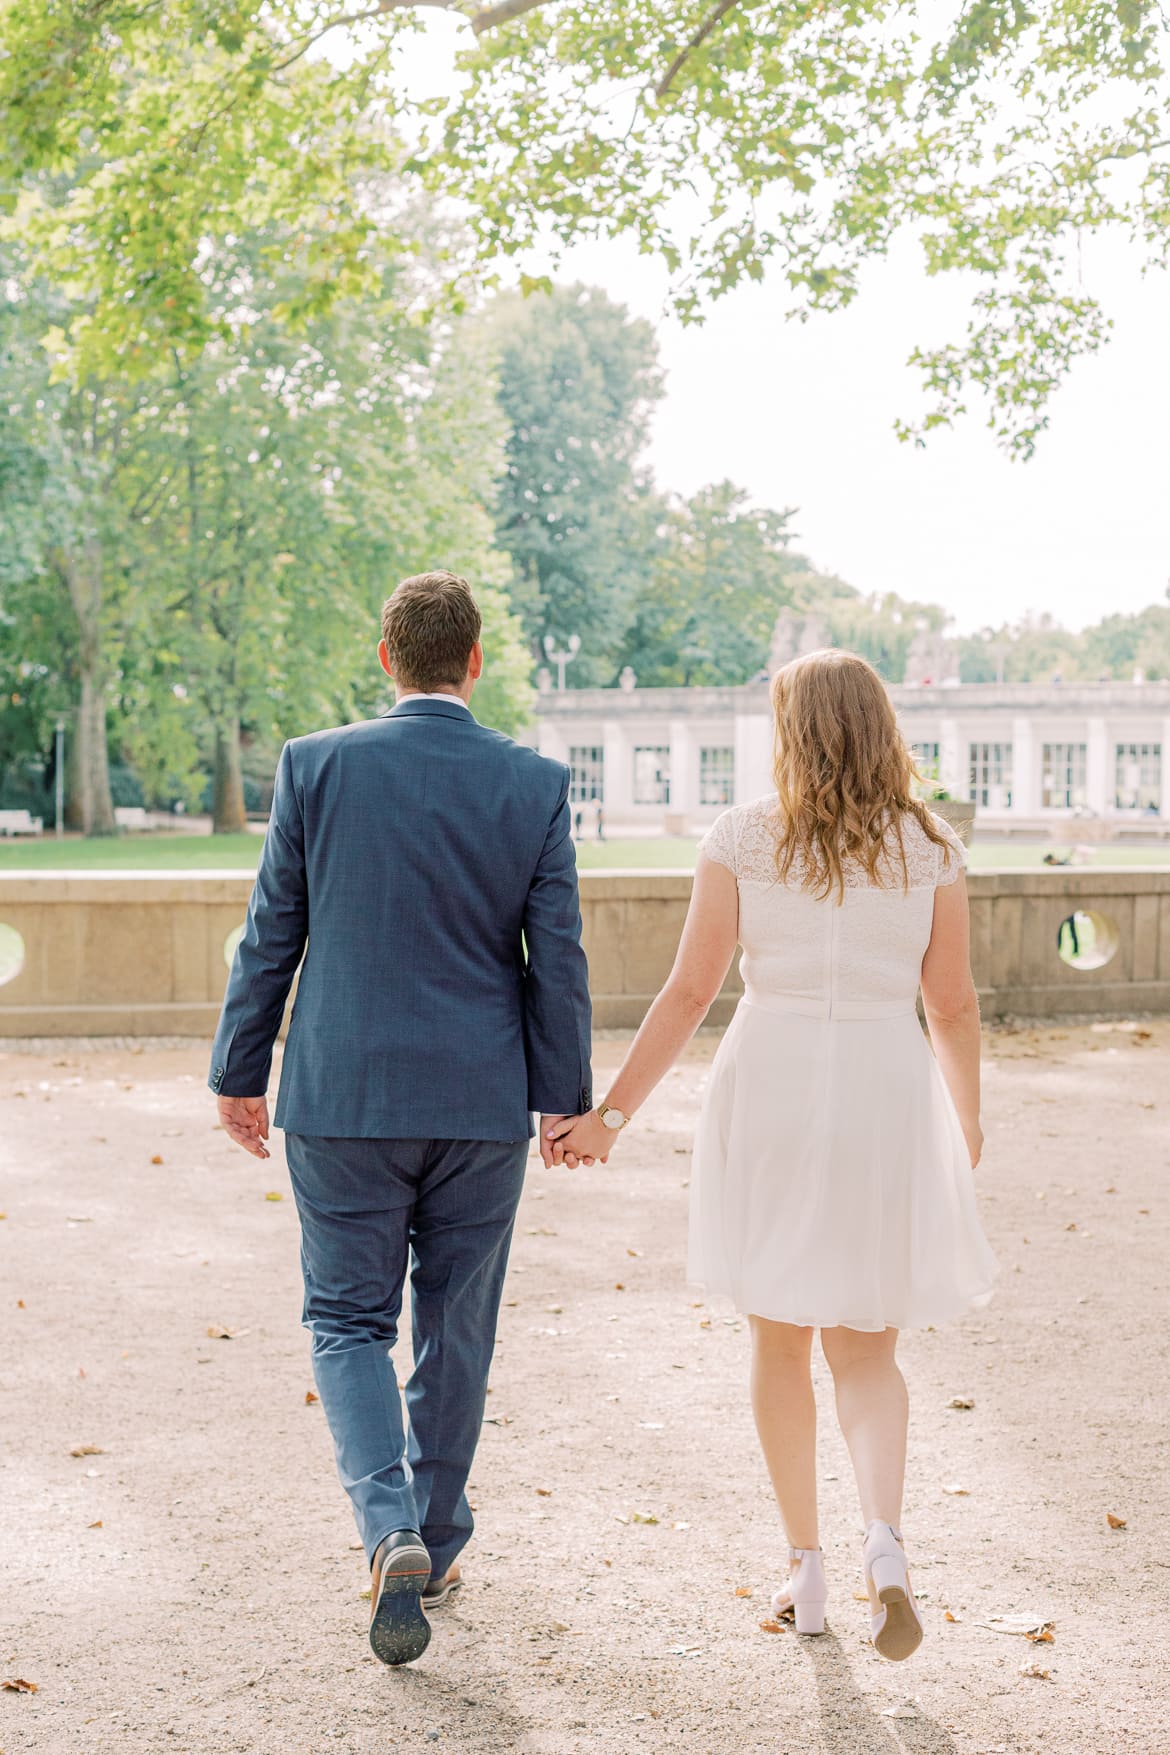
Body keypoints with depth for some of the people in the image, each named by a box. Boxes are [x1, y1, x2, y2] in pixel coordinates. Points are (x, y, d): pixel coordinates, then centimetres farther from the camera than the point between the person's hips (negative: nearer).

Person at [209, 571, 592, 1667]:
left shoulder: (315, 766, -5)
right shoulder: (535, 784, -4)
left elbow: (270, 937, -1)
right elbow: (557, 958, -2)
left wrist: (239, 1074, 9)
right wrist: (566, 1099, 7)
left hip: (343, 1098, -1)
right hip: (484, 1104, 1)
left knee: (349, 1322, 10)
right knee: (456, 1328, 15)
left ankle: (392, 1533, -10)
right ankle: (434, 1544, 28)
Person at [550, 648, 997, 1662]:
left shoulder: (741, 838, -4)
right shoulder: (931, 848, 0)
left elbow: (689, 993, -7)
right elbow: (955, 1006, 5)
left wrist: (611, 1117, -1)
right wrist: (966, 1126, 20)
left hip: (770, 1093, -1)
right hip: (886, 1099, 1)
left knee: (780, 1341, 16)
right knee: (865, 1347, 14)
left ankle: (807, 1574, 20)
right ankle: (885, 1541, -11)